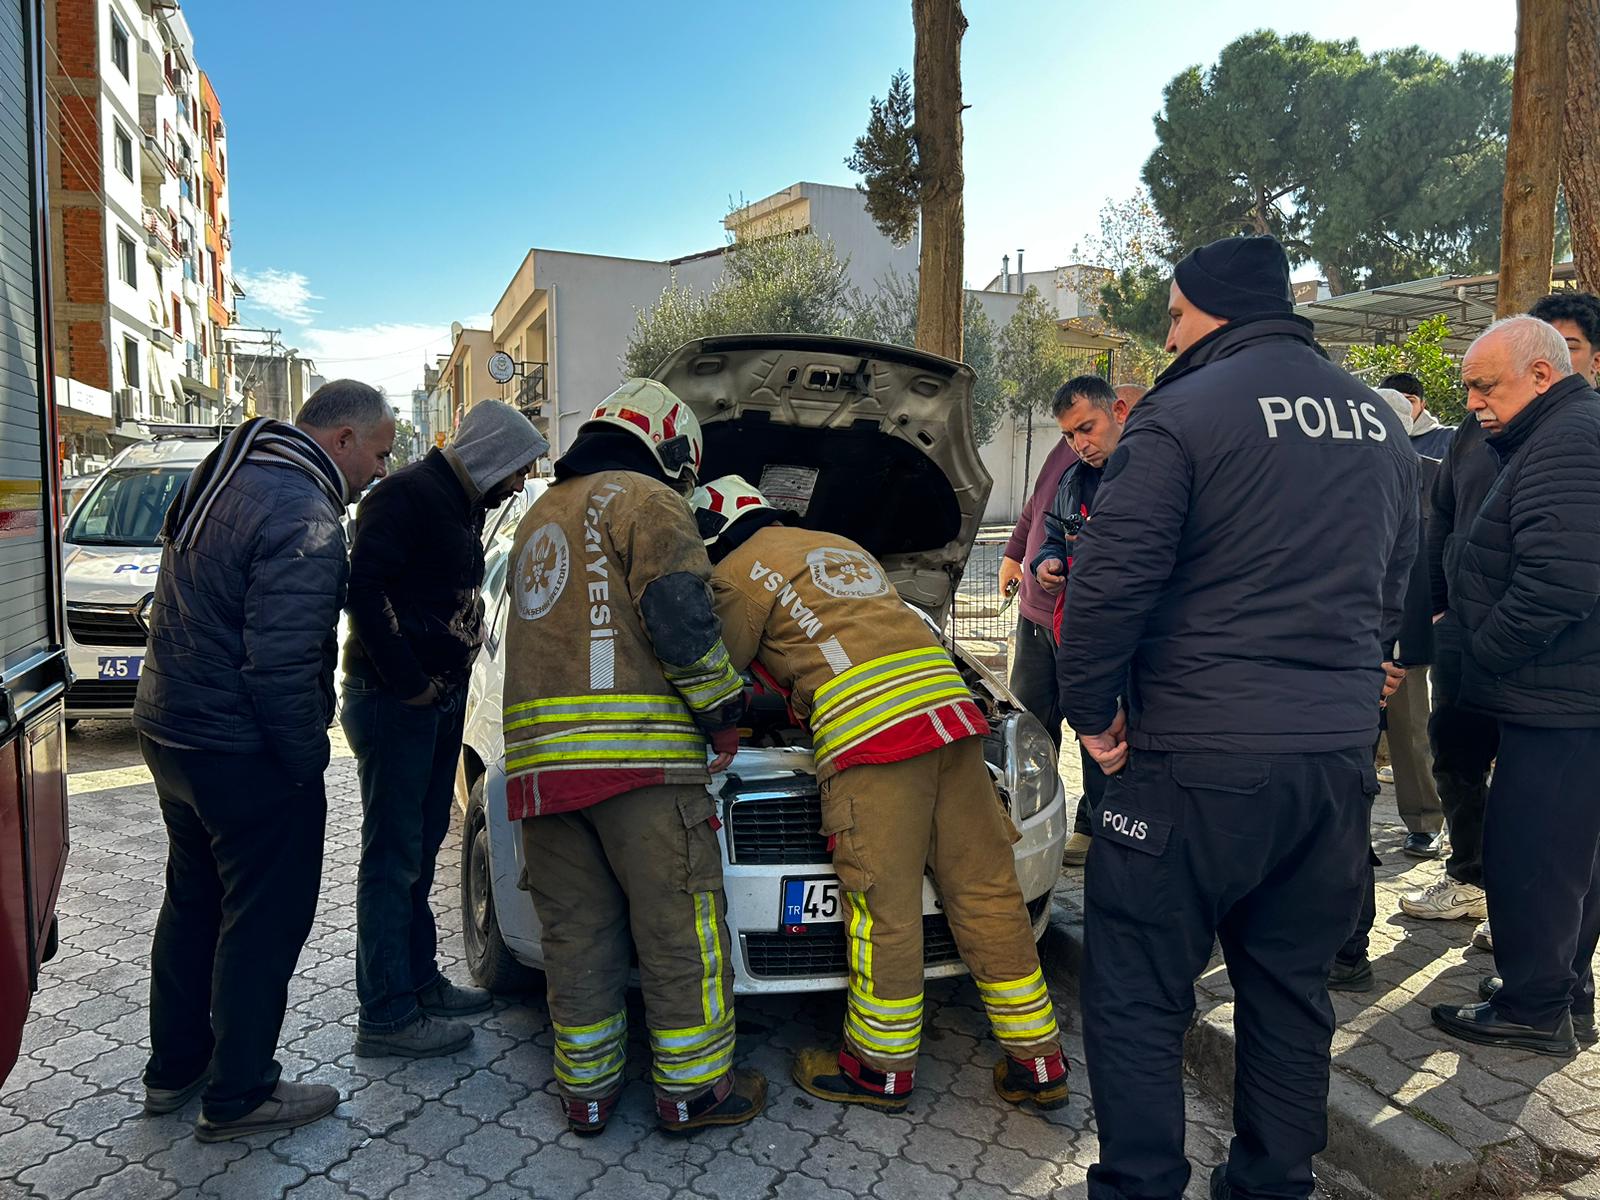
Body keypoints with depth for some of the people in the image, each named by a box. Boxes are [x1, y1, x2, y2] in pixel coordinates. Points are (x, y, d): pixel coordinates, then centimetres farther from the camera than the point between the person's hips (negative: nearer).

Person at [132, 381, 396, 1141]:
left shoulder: (227, 475, 8)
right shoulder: (304, 519, -23)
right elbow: (281, 668, -27)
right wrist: (308, 765, -15)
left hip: (169, 728, 10)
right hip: (242, 753, -10)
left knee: (193, 902, 23)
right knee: (263, 921, 6)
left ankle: (173, 1069, 38)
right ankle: (238, 1095, 20)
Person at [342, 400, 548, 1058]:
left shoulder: (462, 506, 16)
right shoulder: (407, 495, -14)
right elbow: (364, 586, -23)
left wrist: (451, 679, 10)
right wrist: (409, 682, -21)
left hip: (440, 697, 10)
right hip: (394, 700, -10)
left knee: (421, 847, 17)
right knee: (393, 855, -2)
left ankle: (420, 979, 30)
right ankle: (387, 1016, 9)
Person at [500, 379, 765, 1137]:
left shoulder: (539, 518, 26)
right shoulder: (645, 501, 0)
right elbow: (681, 619, -13)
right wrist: (722, 707, -1)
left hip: (539, 755, 8)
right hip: (635, 750, -7)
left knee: (575, 931, 14)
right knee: (680, 929, 5)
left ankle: (586, 1089, 23)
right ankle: (691, 1089, 16)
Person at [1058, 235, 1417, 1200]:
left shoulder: (1186, 414, -11)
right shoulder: (1380, 423, 13)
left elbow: (1109, 581, -17)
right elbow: (1393, 587, 20)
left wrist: (1093, 710, -4)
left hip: (1201, 761, -7)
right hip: (1342, 757, 8)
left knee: (1138, 999, 5)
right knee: (1293, 992, 20)